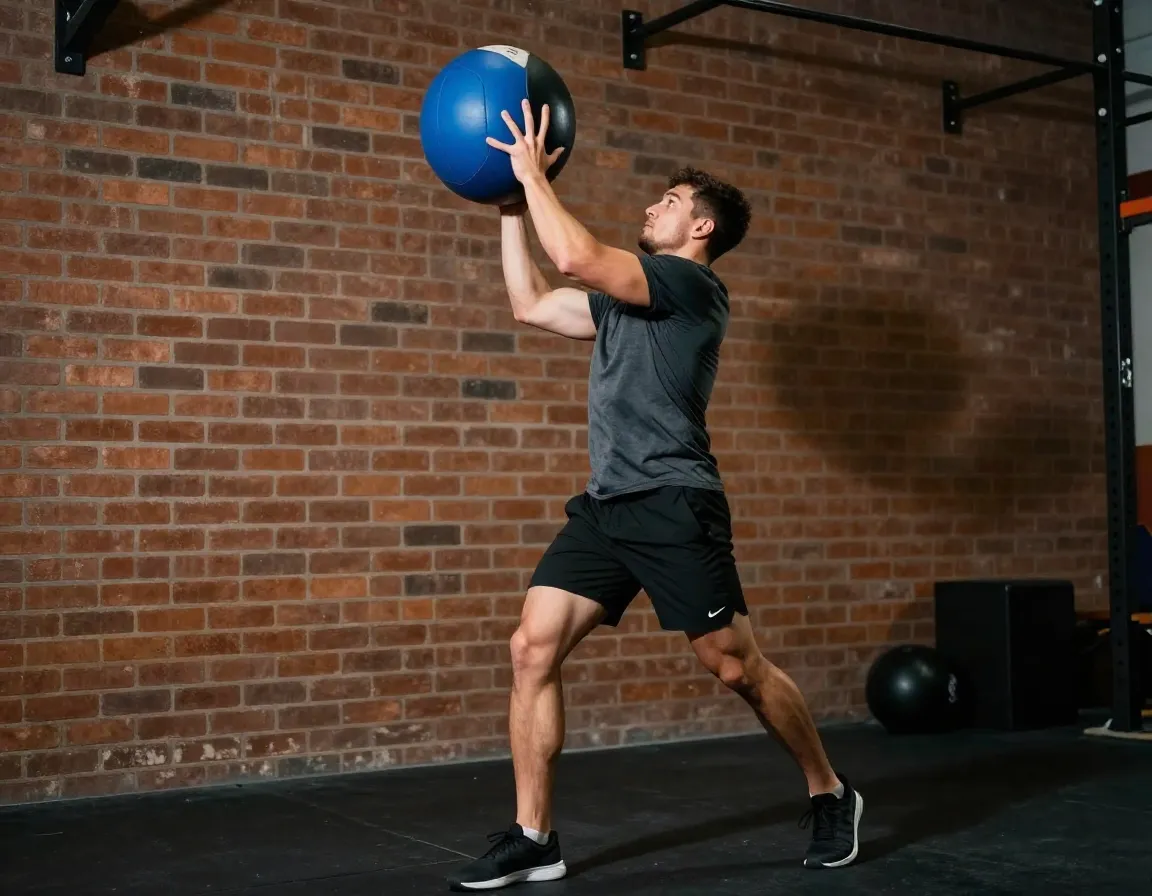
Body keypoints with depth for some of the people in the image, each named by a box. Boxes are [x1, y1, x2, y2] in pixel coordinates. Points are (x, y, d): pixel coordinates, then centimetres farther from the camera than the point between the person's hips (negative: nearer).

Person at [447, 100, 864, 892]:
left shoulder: (692, 284, -7)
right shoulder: (628, 297, 21)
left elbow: (578, 256, -19)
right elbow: (531, 304, 24)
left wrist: (533, 172, -8)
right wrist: (510, 205, 23)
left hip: (673, 503, -8)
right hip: (606, 504, 9)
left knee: (738, 669, -1)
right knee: (533, 650, -4)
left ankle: (831, 795, 22)